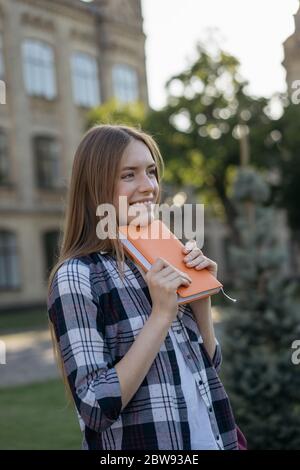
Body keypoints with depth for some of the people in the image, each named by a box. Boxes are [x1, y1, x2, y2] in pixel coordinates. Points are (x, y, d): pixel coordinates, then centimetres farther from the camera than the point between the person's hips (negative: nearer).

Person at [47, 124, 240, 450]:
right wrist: (161, 315, -24)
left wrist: (201, 297, -7)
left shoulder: (157, 263, 2)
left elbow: (207, 365, 8)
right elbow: (96, 408, -21)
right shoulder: (75, 276, -16)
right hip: (144, 441, -6)